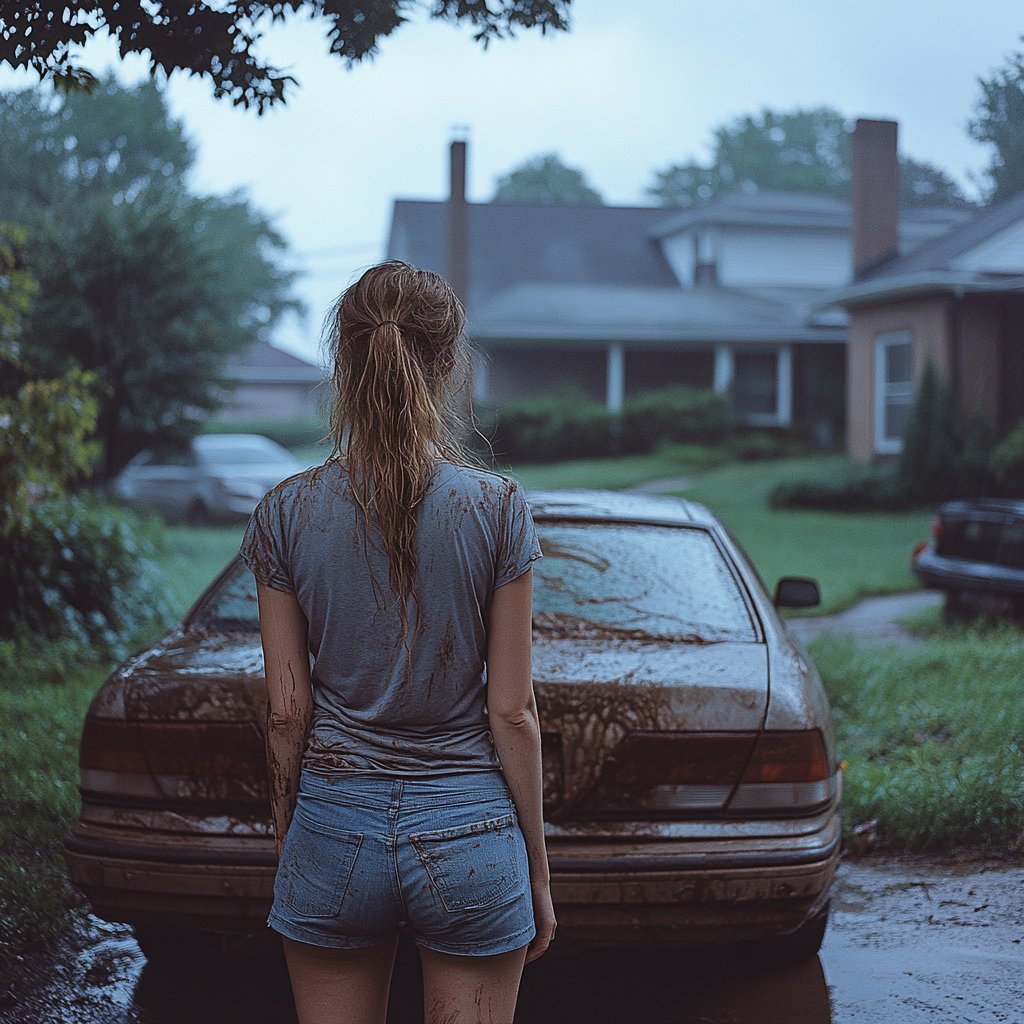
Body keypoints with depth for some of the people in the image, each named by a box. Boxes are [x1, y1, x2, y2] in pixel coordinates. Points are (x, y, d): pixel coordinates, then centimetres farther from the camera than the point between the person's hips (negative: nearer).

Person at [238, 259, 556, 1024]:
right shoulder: (498, 510, -9)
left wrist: (285, 842, 12)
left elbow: (287, 711, -2)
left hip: (335, 827, 1)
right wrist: (538, 868, 4)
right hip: (469, 831, -1)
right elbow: (511, 711, -6)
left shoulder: (286, 514, -5)